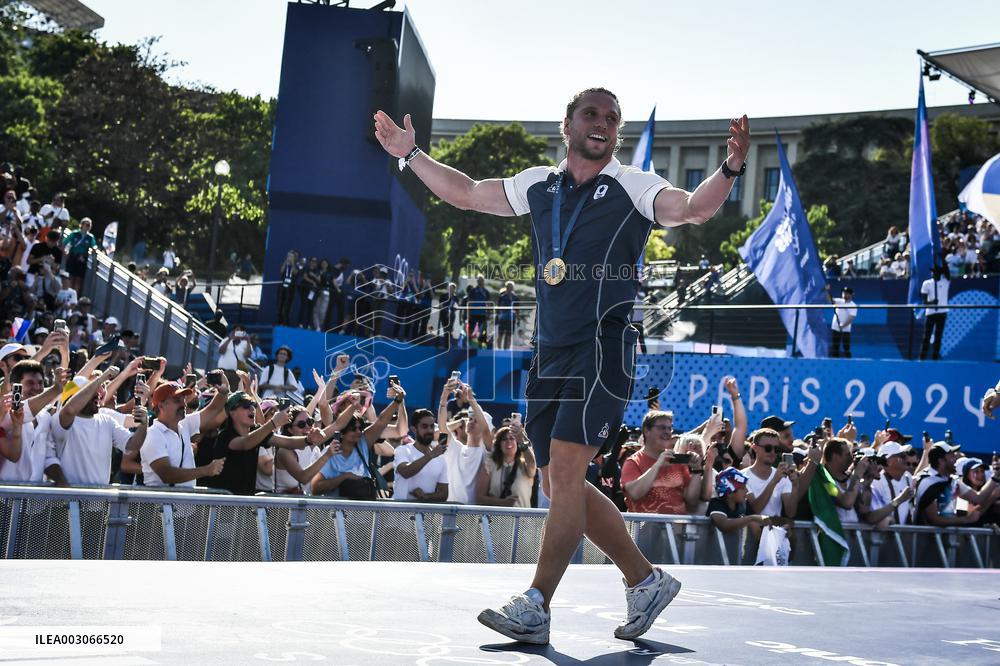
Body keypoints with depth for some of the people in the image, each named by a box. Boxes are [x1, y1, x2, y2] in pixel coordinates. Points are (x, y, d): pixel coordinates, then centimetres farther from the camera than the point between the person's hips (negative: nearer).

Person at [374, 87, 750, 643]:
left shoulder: (634, 187, -1)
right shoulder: (538, 185, 14)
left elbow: (694, 208, -17)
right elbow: (466, 192, 27)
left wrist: (732, 168, -34)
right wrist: (411, 154, 29)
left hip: (603, 349, -6)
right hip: (550, 352, 7)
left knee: (564, 472, -14)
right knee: (559, 485, 8)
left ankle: (536, 608, -10)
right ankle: (647, 581, 20)